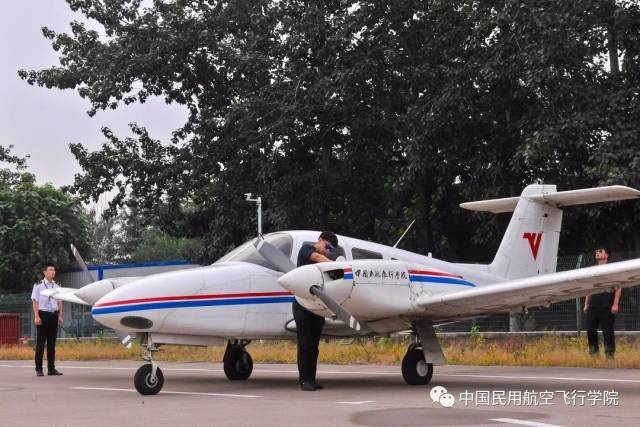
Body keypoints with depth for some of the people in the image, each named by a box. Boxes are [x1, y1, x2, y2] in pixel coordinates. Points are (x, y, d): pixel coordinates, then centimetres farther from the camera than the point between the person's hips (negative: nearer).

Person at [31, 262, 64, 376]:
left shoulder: (56, 286, 12)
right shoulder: (38, 285, -2)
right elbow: (35, 301, -5)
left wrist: (60, 316, 8)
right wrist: (36, 316, -12)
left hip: (54, 315, 5)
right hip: (43, 314, -5)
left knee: (52, 343, 8)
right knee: (40, 343, -3)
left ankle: (51, 368, 12)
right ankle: (38, 369, 1)